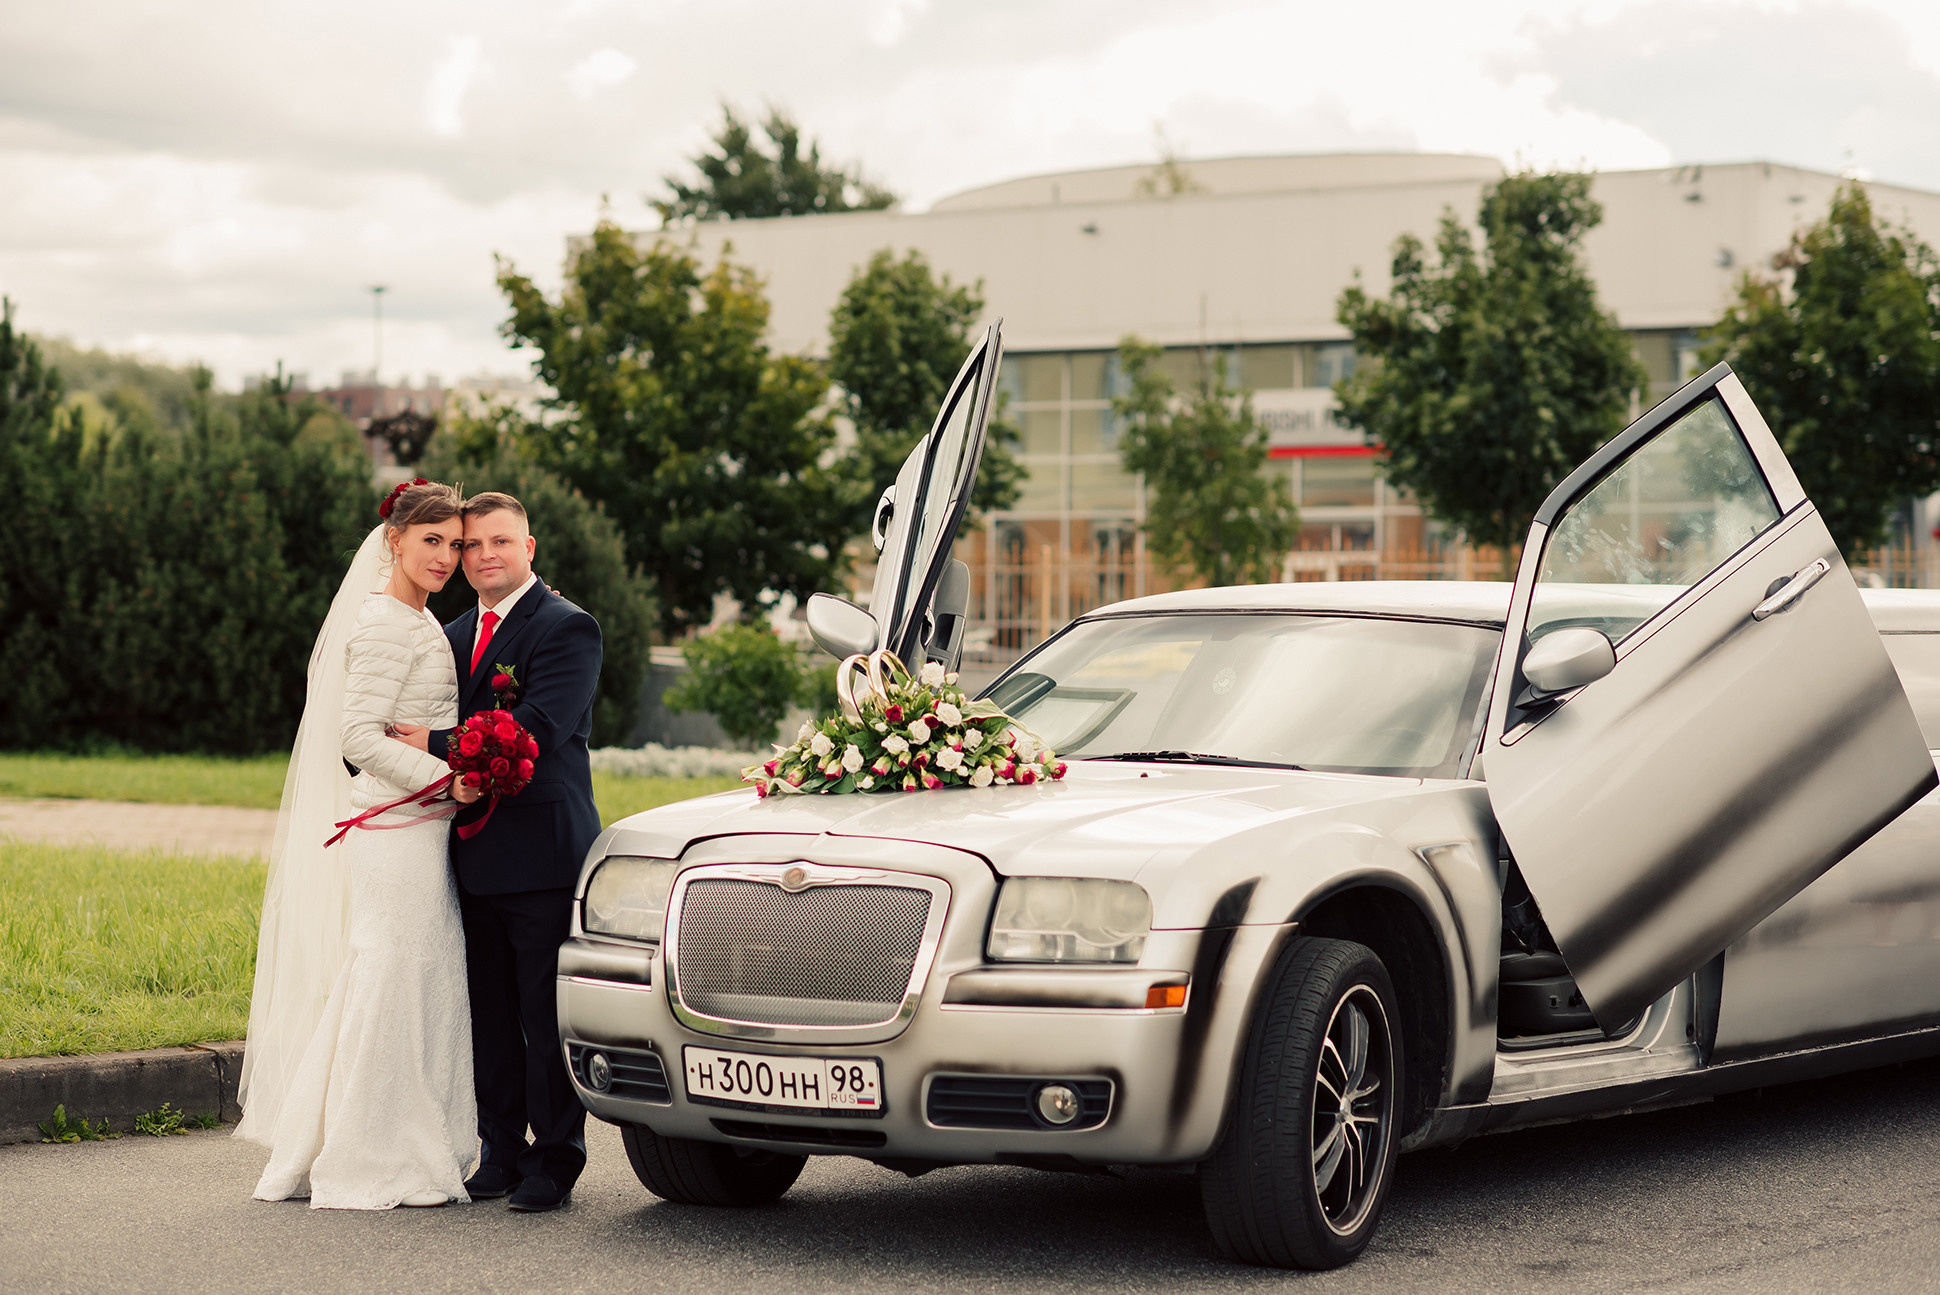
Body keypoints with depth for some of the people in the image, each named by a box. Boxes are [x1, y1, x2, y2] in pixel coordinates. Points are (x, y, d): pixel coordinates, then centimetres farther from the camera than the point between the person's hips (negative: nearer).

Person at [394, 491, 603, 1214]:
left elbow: (536, 731, -17)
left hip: (543, 855, -7)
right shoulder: (455, 637, 19)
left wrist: (436, 746, -13)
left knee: (547, 1016, -4)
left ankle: (554, 1163, 2)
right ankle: (501, 1155, 17)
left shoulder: (567, 629, -6)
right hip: (475, 858, 7)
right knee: (489, 1018, 9)